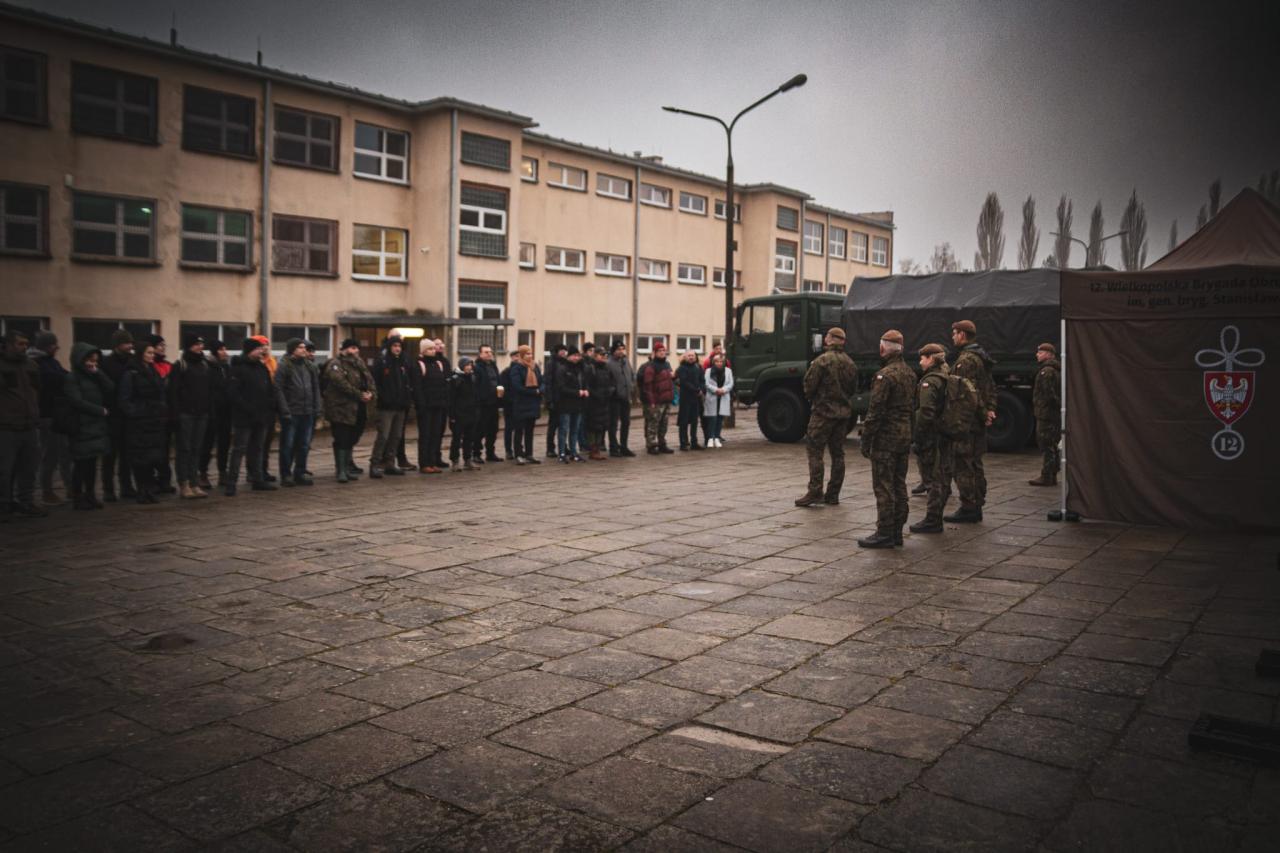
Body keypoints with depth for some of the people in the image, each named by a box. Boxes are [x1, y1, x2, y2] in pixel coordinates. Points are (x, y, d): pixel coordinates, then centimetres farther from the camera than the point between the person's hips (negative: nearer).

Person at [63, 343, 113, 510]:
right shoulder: (72, 378, -5)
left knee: (92, 463, 8)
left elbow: (110, 390, 2)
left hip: (97, 426, 6)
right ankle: (79, 498, 4)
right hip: (82, 427, -6)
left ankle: (90, 496, 14)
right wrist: (101, 410, -10)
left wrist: (98, 373, -7)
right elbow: (77, 401, -14)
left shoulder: (94, 376, 16)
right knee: (81, 464, -2)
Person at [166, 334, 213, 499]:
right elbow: (173, 391, -9)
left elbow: (210, 390, 16)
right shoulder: (179, 366, -4)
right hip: (185, 414, -5)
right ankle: (184, 485, 1)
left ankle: (194, 483, 10)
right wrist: (176, 412, -16)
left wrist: (210, 410, 7)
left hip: (202, 414, 5)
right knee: (184, 449, -2)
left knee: (196, 449, 7)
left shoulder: (205, 366, 15)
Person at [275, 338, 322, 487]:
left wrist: (317, 408, 7)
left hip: (307, 413, 5)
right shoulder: (284, 366, -6)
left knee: (304, 445, 9)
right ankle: (286, 475, 11)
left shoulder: (309, 366, 11)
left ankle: (300, 473, 19)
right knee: (288, 445, 2)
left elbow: (316, 388, 14)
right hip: (291, 413, -5)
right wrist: (285, 411, -15)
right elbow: (279, 389, -10)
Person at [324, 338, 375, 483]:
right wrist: (360, 395, -21)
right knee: (342, 440, -6)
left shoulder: (359, 363, 16)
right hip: (341, 408, -8)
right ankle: (341, 470, -3)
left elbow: (369, 379, 9)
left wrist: (370, 393, -11)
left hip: (358, 409, 8)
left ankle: (346, 466, 24)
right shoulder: (335, 365, -9)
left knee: (350, 438, 14)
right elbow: (342, 383, -22)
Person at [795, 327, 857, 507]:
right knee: (837, 453, 10)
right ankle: (833, 494, 14)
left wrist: (813, 399, 8)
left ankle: (815, 491, -8)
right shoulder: (850, 363, 8)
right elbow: (853, 388, 14)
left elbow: (809, 385, -12)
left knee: (814, 451, -2)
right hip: (843, 412, 6)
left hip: (823, 411, -6)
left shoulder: (822, 361, -13)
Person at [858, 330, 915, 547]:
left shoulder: (885, 375, -16)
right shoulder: (910, 374, 12)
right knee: (899, 485, 13)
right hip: (905, 437, 9)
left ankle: (884, 534, -2)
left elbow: (876, 411, -18)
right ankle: (897, 532, 18)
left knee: (883, 487, -4)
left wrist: (866, 440, -13)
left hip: (886, 438, -9)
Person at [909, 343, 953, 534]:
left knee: (933, 478, -5)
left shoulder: (929, 382, -15)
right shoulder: (946, 379, 13)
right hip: (945, 435, 9)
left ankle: (932, 521, 0)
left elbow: (926, 413, -21)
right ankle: (935, 518, 24)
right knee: (942, 477, 14)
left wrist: (918, 439, -20)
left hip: (931, 436, -9)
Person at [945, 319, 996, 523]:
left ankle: (967, 509, -4)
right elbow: (991, 387, 19)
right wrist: (990, 409, 10)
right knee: (975, 464, 15)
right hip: (978, 422, 10)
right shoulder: (980, 358, 17)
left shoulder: (966, 360, -15)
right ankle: (976, 507, 21)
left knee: (963, 465, -6)